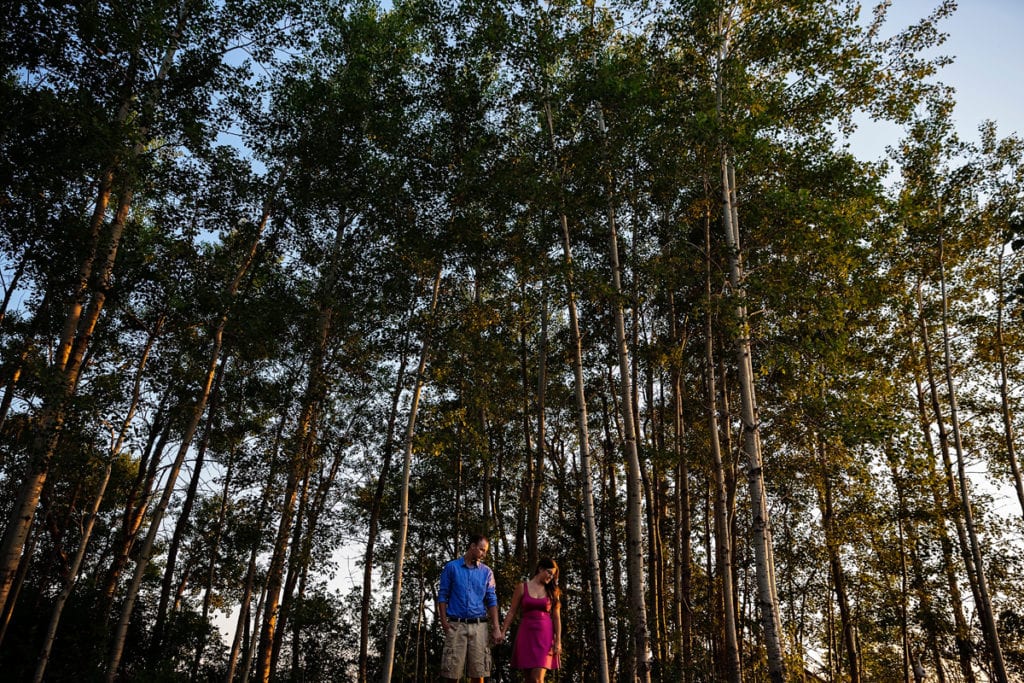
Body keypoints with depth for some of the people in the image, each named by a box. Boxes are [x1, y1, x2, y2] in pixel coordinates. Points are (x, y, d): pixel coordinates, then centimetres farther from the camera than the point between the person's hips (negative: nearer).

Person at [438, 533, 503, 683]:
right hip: (456, 625, -2)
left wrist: (496, 628, -2)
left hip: (479, 626, 2)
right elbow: (443, 596, 4)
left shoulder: (487, 572, 11)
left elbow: (492, 601, 8)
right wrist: (444, 622, -7)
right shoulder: (451, 567, 5)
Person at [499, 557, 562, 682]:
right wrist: (502, 633, -2)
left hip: (545, 635, 0)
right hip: (526, 633, 0)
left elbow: (556, 617, 5)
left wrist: (558, 641, -3)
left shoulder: (552, 591, 7)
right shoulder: (522, 587, 3)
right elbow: (512, 612, 4)